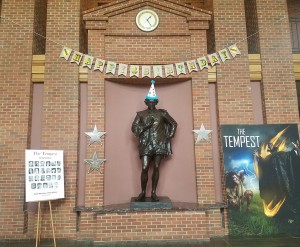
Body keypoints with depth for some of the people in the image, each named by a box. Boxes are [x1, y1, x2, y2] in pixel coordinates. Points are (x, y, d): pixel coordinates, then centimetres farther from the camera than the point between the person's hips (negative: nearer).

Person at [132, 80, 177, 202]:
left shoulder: (162, 113, 8)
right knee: (144, 168, -8)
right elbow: (134, 127, 1)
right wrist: (147, 125, -10)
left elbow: (174, 123, 15)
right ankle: (143, 193, 5)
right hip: (146, 144, 0)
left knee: (156, 167, -1)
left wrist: (169, 136, 7)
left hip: (159, 144, 0)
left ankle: (153, 193, 8)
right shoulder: (141, 114, 9)